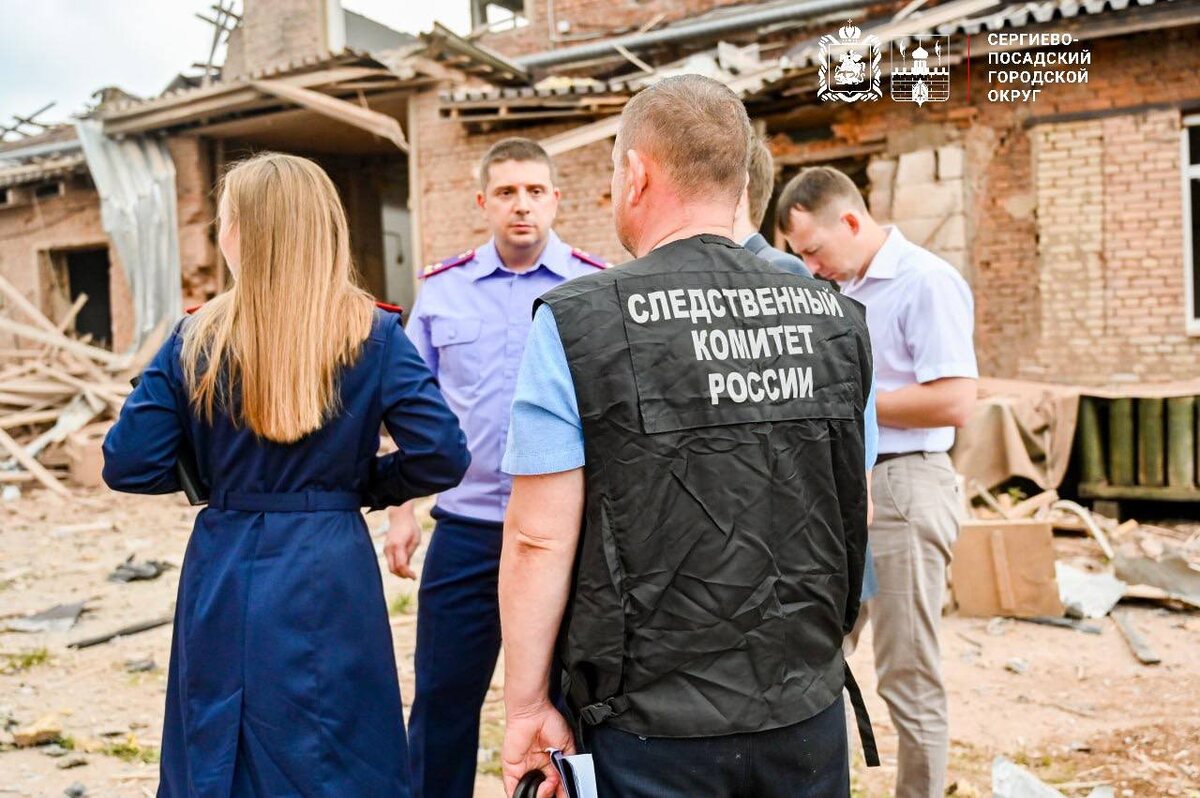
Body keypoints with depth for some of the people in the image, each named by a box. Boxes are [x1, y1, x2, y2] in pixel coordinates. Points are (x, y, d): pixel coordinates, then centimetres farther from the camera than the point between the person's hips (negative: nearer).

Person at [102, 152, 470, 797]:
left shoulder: (196, 340, -4)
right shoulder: (372, 336, -7)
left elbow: (129, 467, -2)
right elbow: (441, 457, -12)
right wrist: (367, 483, 5)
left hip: (222, 579, 2)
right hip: (331, 582, -1)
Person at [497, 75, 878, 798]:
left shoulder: (577, 324, -13)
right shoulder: (838, 318, 1)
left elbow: (540, 538, -13)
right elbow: (858, 520, 9)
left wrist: (528, 707, -3)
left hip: (656, 733, -4)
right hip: (811, 718, 4)